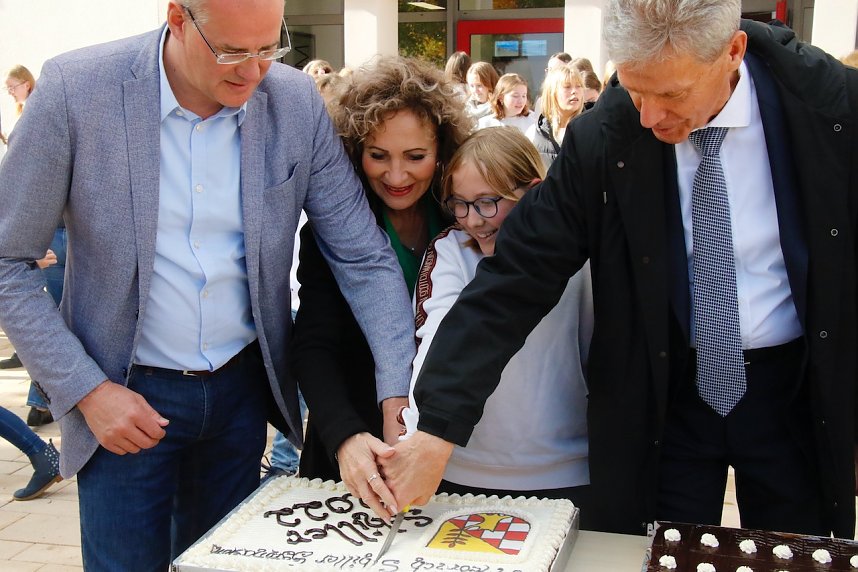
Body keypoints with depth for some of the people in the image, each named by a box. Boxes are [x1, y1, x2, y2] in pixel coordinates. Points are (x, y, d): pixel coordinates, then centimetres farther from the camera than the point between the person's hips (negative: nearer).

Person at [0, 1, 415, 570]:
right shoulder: (76, 89, -16)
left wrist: (400, 403, -15)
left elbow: (366, 258, -6)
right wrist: (87, 390, -13)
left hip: (244, 388, 3)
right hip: (127, 398, -2)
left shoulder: (297, 101, -9)